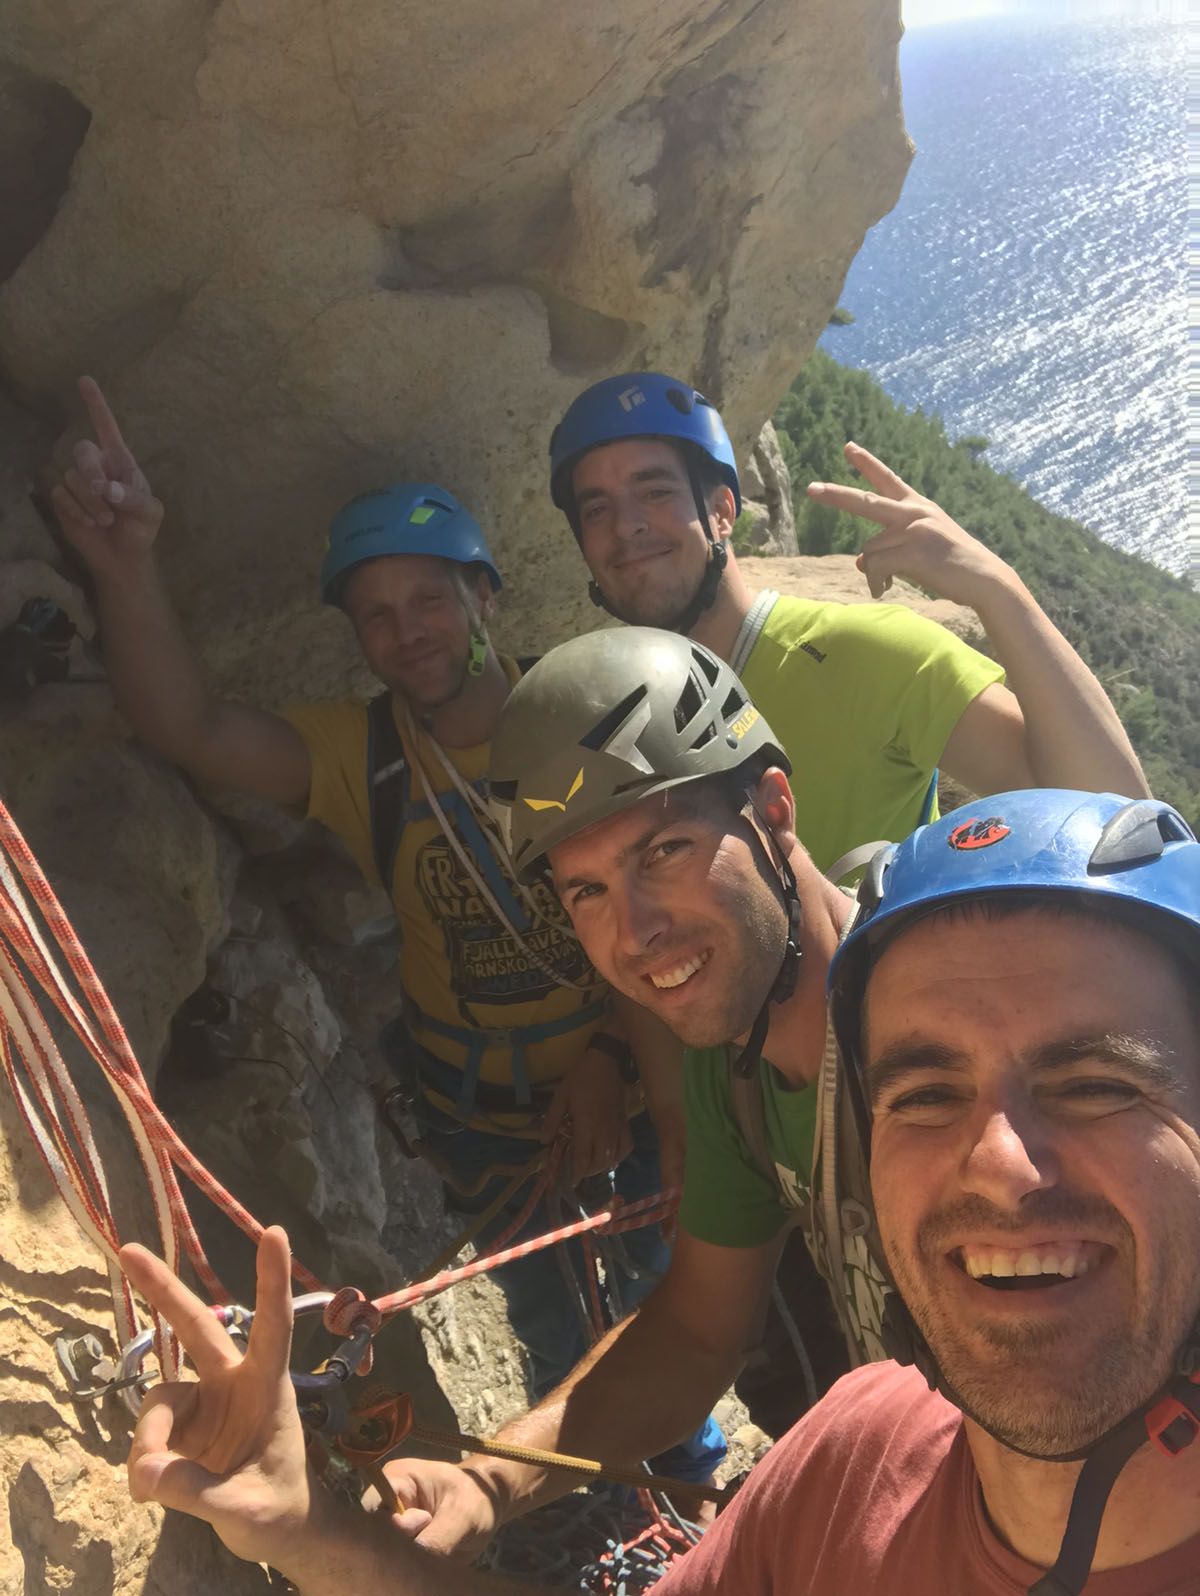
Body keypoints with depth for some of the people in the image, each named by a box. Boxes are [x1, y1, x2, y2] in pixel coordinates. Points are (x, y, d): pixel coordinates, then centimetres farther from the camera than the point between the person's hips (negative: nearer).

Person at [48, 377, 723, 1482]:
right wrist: (127, 572, -44)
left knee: (668, 1284, 20)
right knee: (557, 1326, 17)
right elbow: (191, 728, -29)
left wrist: (607, 1054, -21)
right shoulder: (359, 756, -13)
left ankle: (683, 1444, 51)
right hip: (484, 1115, 0)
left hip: (629, 1077, 0)